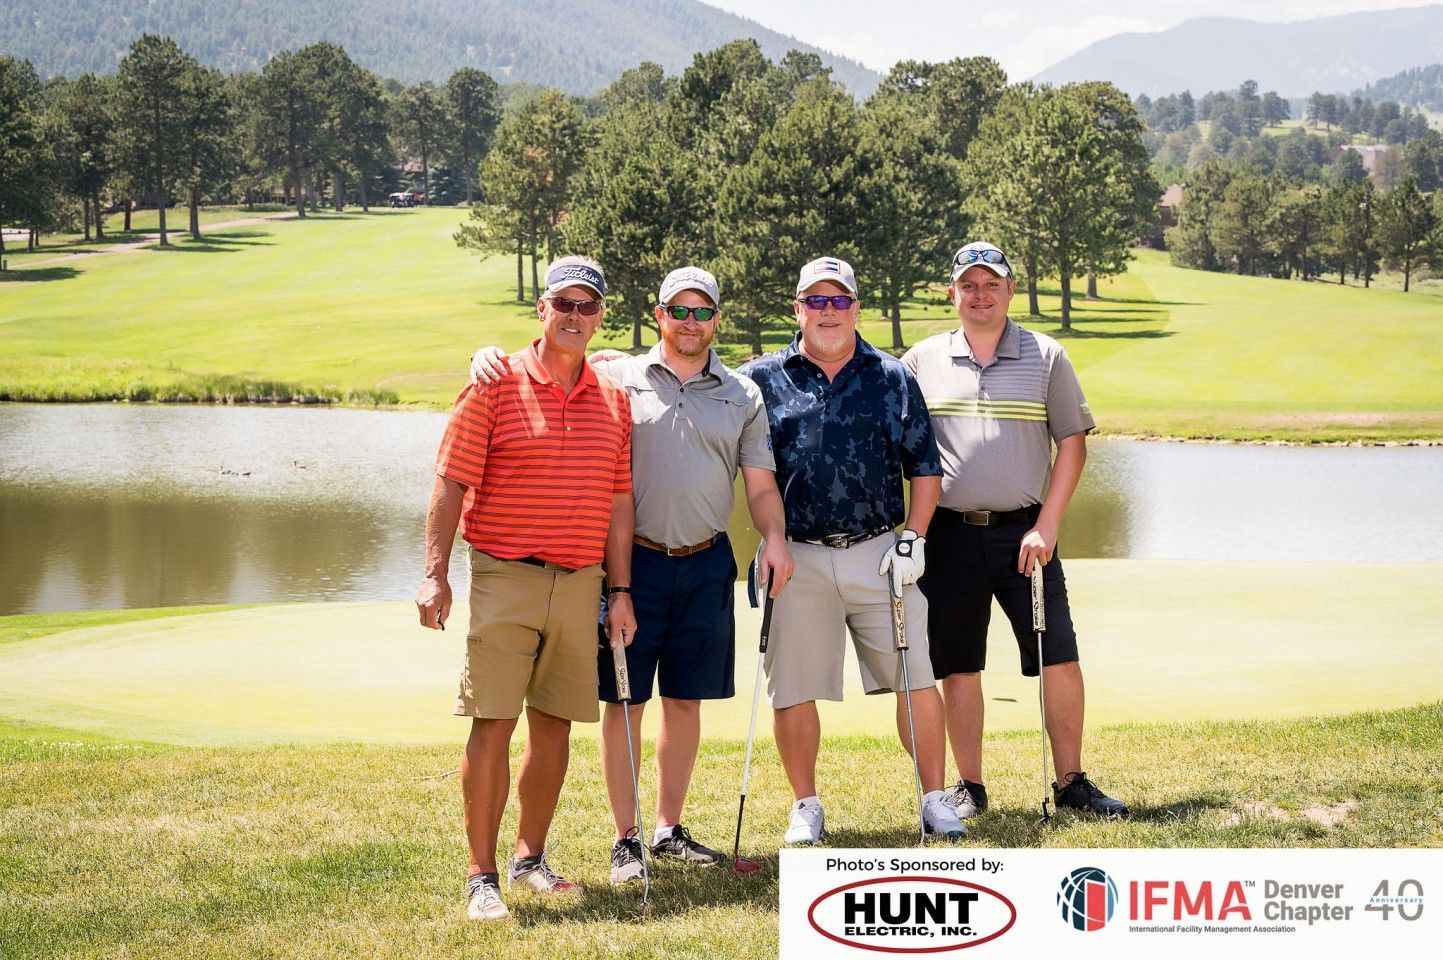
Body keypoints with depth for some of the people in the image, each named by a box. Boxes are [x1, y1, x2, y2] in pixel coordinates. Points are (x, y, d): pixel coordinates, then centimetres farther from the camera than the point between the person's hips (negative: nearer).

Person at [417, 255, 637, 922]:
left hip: (581, 584, 4)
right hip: (505, 577, -4)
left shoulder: (613, 398, 10)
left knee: (555, 724, 10)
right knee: (493, 723, -6)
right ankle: (482, 876, 1)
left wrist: (621, 592, 9)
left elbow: (618, 503, 12)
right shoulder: (496, 386, -3)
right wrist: (435, 575, -11)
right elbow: (450, 485, -5)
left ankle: (530, 859, 24)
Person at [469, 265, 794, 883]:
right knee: (625, 700, 0)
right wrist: (490, 356, -15)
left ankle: (669, 828, 21)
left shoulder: (743, 395, 10)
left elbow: (760, 482, 9)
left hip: (706, 563, 3)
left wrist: (774, 538, -8)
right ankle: (626, 839, 9)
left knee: (686, 699, 9)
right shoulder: (617, 377, 2)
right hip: (634, 559, -3)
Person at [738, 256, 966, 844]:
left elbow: (924, 469, 11)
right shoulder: (762, 378, 6)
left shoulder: (893, 379, 10)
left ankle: (935, 800, 10)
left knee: (916, 679, -1)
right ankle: (806, 807, 17)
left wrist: (914, 539, -1)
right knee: (793, 690, 3)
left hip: (879, 553, 1)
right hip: (796, 558, 0)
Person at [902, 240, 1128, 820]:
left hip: (1024, 532, 0)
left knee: (1060, 660, -2)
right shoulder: (921, 361, 7)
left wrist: (1045, 527, -6)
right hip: (949, 534, 0)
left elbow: (1073, 441, 3)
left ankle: (1070, 782, 9)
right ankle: (969, 789, 13)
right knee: (958, 667, 4)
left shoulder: (1046, 358, 5)